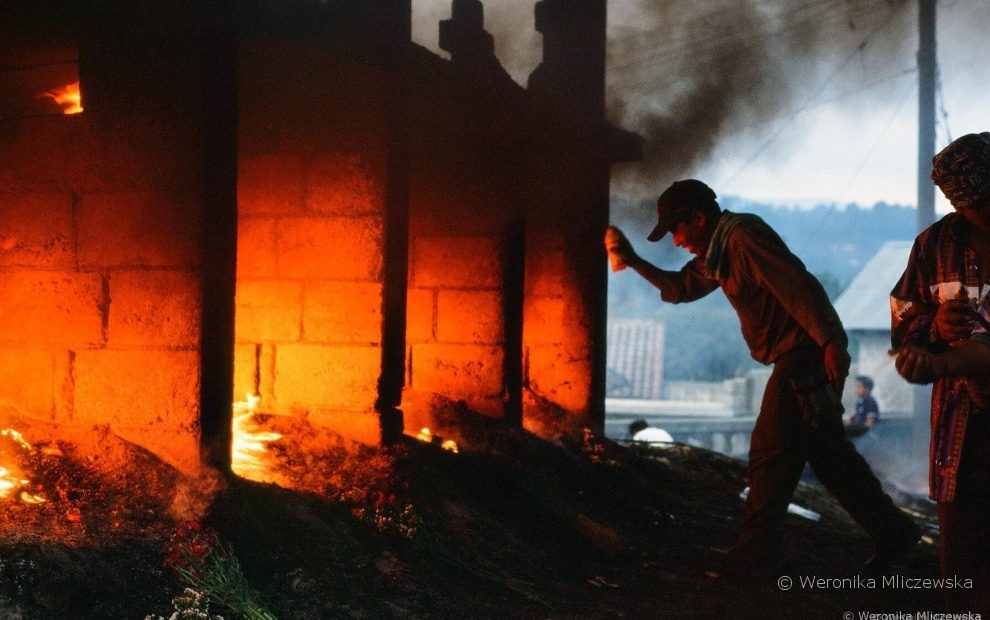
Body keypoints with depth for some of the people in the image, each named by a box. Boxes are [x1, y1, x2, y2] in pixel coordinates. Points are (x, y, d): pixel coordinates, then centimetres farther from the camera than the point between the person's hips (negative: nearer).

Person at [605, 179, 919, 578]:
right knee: (828, 453, 15)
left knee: (771, 453, -4)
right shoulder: (717, 252, 15)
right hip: (797, 359, 10)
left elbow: (798, 285, -24)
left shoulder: (744, 236, -16)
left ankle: (754, 552, 4)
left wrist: (831, 341, -30)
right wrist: (634, 262, 18)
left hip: (805, 356, -10)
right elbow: (681, 288, 27)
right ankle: (892, 532, 21)